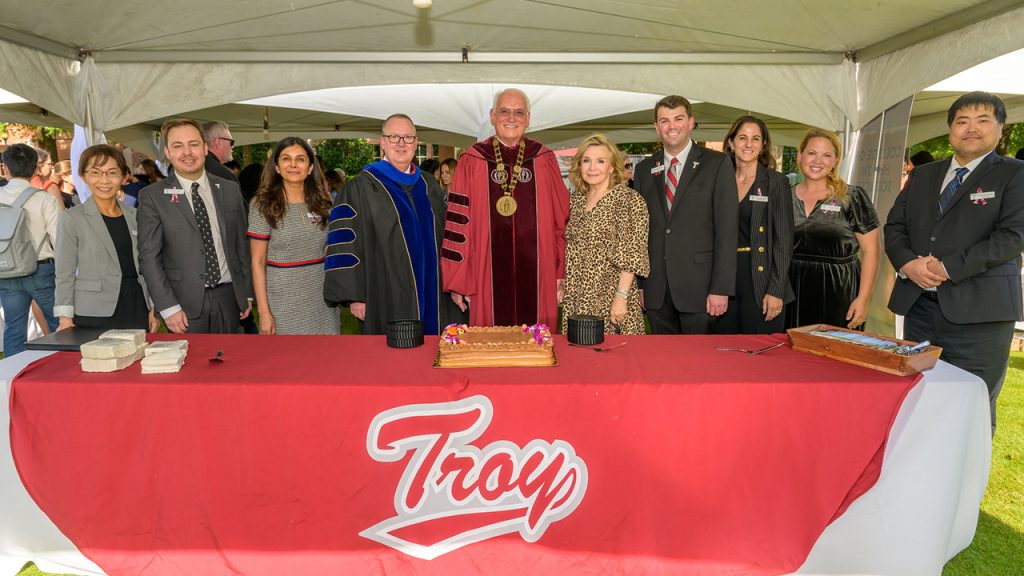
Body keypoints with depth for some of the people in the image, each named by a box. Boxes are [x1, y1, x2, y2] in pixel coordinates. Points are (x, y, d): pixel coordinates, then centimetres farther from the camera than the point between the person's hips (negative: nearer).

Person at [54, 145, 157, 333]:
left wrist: (153, 308, 10)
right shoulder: (72, 219, -1)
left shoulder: (134, 216, 11)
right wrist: (65, 320, -8)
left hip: (138, 310, 3)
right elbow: (65, 275, -2)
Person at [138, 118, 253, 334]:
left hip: (228, 296, 3)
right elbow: (149, 257, -5)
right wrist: (168, 308, -11)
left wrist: (247, 293, 10)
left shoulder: (230, 189, 7)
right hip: (185, 302, -3)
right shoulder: (152, 196, -2)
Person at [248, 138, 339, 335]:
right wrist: (264, 312, -11)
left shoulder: (322, 204, 6)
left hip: (321, 302, 3)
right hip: (283, 303, -3)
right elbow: (257, 262, -6)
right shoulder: (264, 205, -4)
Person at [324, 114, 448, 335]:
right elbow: (344, 243, -8)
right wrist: (354, 297, -13)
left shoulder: (428, 185, 12)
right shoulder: (361, 188, -5)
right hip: (386, 300, -5)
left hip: (429, 297, 5)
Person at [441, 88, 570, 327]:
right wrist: (457, 280, -2)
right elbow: (458, 221, 1)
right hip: (488, 278, -1)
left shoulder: (544, 160, 7)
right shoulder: (472, 161, 3)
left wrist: (560, 273, 4)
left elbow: (561, 219, 8)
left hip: (536, 278, 1)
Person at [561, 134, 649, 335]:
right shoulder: (576, 199, 11)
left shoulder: (628, 199, -7)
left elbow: (631, 256, -13)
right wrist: (561, 286, 9)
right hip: (575, 301, 6)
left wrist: (621, 296, -19)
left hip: (610, 301, -5)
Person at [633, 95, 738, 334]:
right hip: (656, 291, 3)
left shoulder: (717, 164, 0)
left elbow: (727, 229, -5)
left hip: (698, 286, -3)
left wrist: (721, 288, -11)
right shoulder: (644, 169, 11)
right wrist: (639, 284, 6)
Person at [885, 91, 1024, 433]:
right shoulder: (922, 176, 17)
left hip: (978, 311, -5)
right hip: (919, 304, 5)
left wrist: (949, 267, -17)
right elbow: (894, 226, 12)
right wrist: (908, 263, -8)